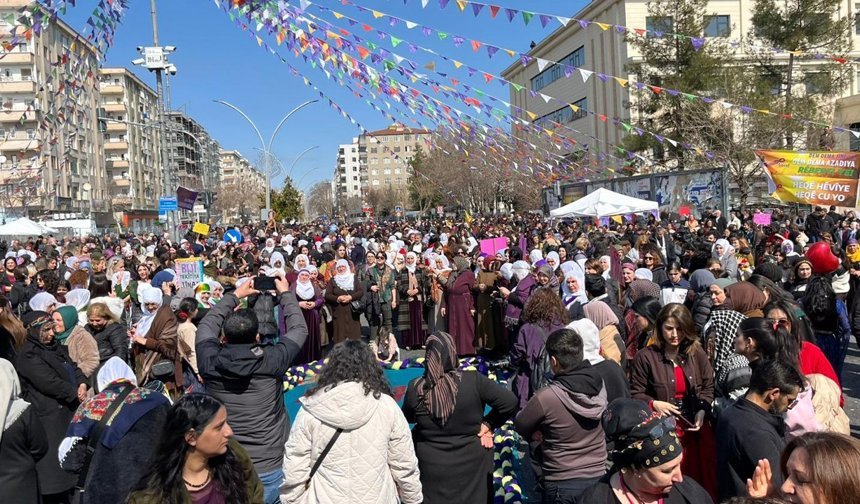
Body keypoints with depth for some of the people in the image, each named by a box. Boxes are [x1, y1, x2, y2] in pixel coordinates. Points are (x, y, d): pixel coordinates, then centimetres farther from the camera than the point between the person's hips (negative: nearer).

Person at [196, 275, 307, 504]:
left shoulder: (210, 363, -13)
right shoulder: (272, 361, -18)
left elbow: (207, 326, 8)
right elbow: (299, 329, 0)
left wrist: (235, 295, 17)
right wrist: (285, 293, 13)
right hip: (269, 468, -2)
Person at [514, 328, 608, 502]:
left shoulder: (547, 397, -25)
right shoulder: (599, 384, -10)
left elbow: (520, 426, -8)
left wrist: (537, 433, 11)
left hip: (563, 485, -6)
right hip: (599, 476, 6)